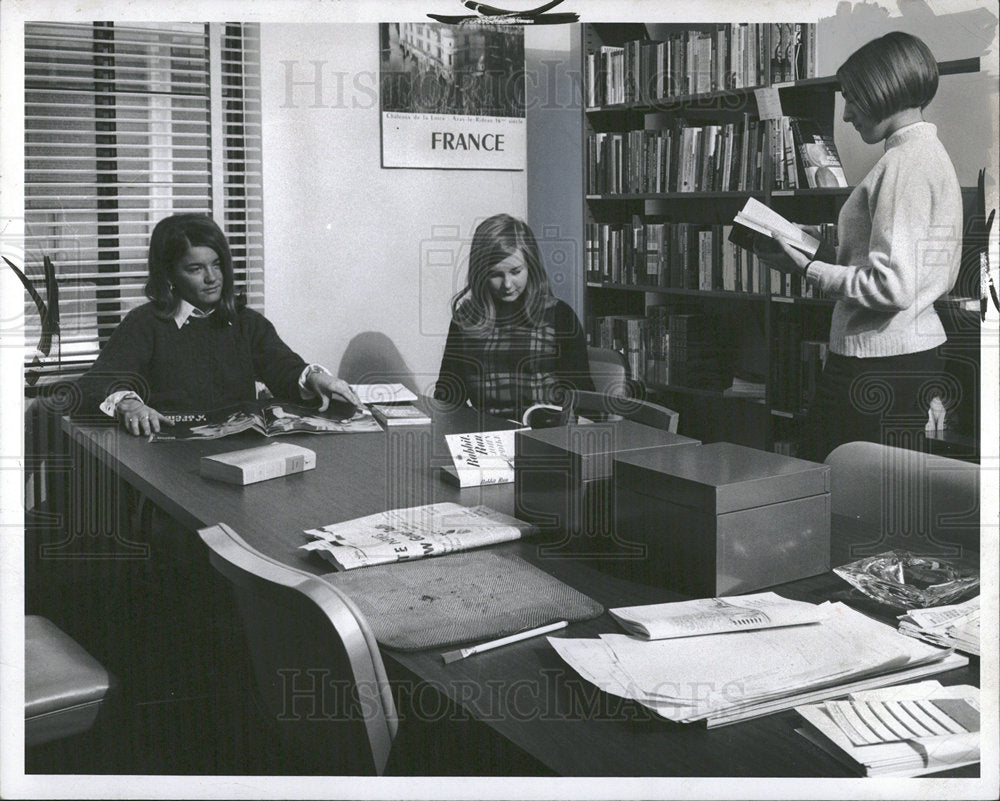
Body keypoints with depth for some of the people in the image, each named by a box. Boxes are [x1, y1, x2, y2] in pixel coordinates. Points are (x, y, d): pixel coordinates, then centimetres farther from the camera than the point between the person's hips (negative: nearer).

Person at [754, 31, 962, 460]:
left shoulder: (906, 163, -15)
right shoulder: (929, 154, 17)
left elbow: (892, 286, -22)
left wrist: (807, 270, -13)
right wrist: (829, 243, 15)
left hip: (884, 366, -10)